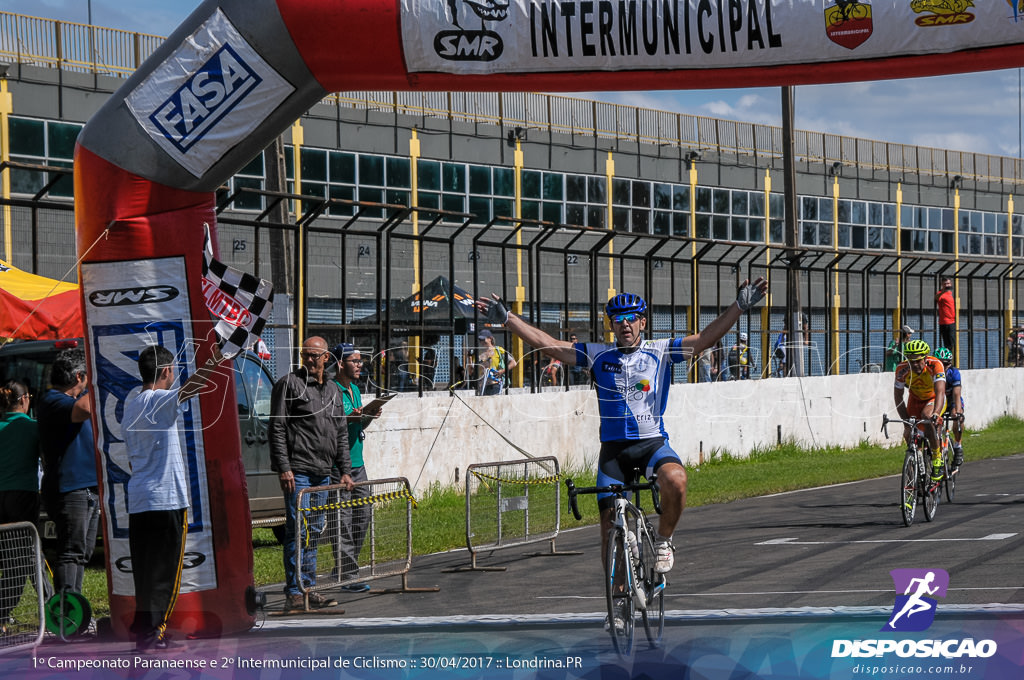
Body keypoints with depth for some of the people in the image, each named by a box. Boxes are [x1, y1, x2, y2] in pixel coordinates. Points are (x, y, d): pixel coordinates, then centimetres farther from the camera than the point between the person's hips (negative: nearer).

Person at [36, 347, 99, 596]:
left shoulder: (74, 397, 18)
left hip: (89, 488, 10)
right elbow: (83, 410, -33)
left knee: (82, 553, 12)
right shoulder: (52, 401, -13)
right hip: (69, 489, -10)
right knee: (71, 551, -13)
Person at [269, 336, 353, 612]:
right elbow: (277, 429, -7)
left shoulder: (334, 390, 17)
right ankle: (294, 593, -8)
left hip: (322, 473, 7)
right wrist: (283, 467, -14)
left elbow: (341, 434, 22)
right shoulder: (289, 384, -3)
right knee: (298, 531, -9)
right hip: (297, 471, -7)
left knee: (315, 532, 9)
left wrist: (344, 470, 15)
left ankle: (308, 588, 15)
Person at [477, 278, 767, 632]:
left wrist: (740, 306, -15)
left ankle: (663, 542, -6)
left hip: (653, 443, -1)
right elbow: (546, 343, 2)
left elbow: (706, 338, -5)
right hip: (614, 449, 2)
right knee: (610, 524, -3)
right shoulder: (598, 355, 5)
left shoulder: (660, 352, 3)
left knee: (675, 481, -34)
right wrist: (507, 318, -4)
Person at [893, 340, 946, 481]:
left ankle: (937, 458, -19)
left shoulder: (935, 365, -33)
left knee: (926, 417, -34)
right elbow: (898, 397, -17)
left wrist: (936, 413, -60)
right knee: (908, 434, -10)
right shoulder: (902, 369, -25)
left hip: (934, 399, -4)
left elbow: (940, 391, -44)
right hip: (915, 399, 4)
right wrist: (906, 419, -26)